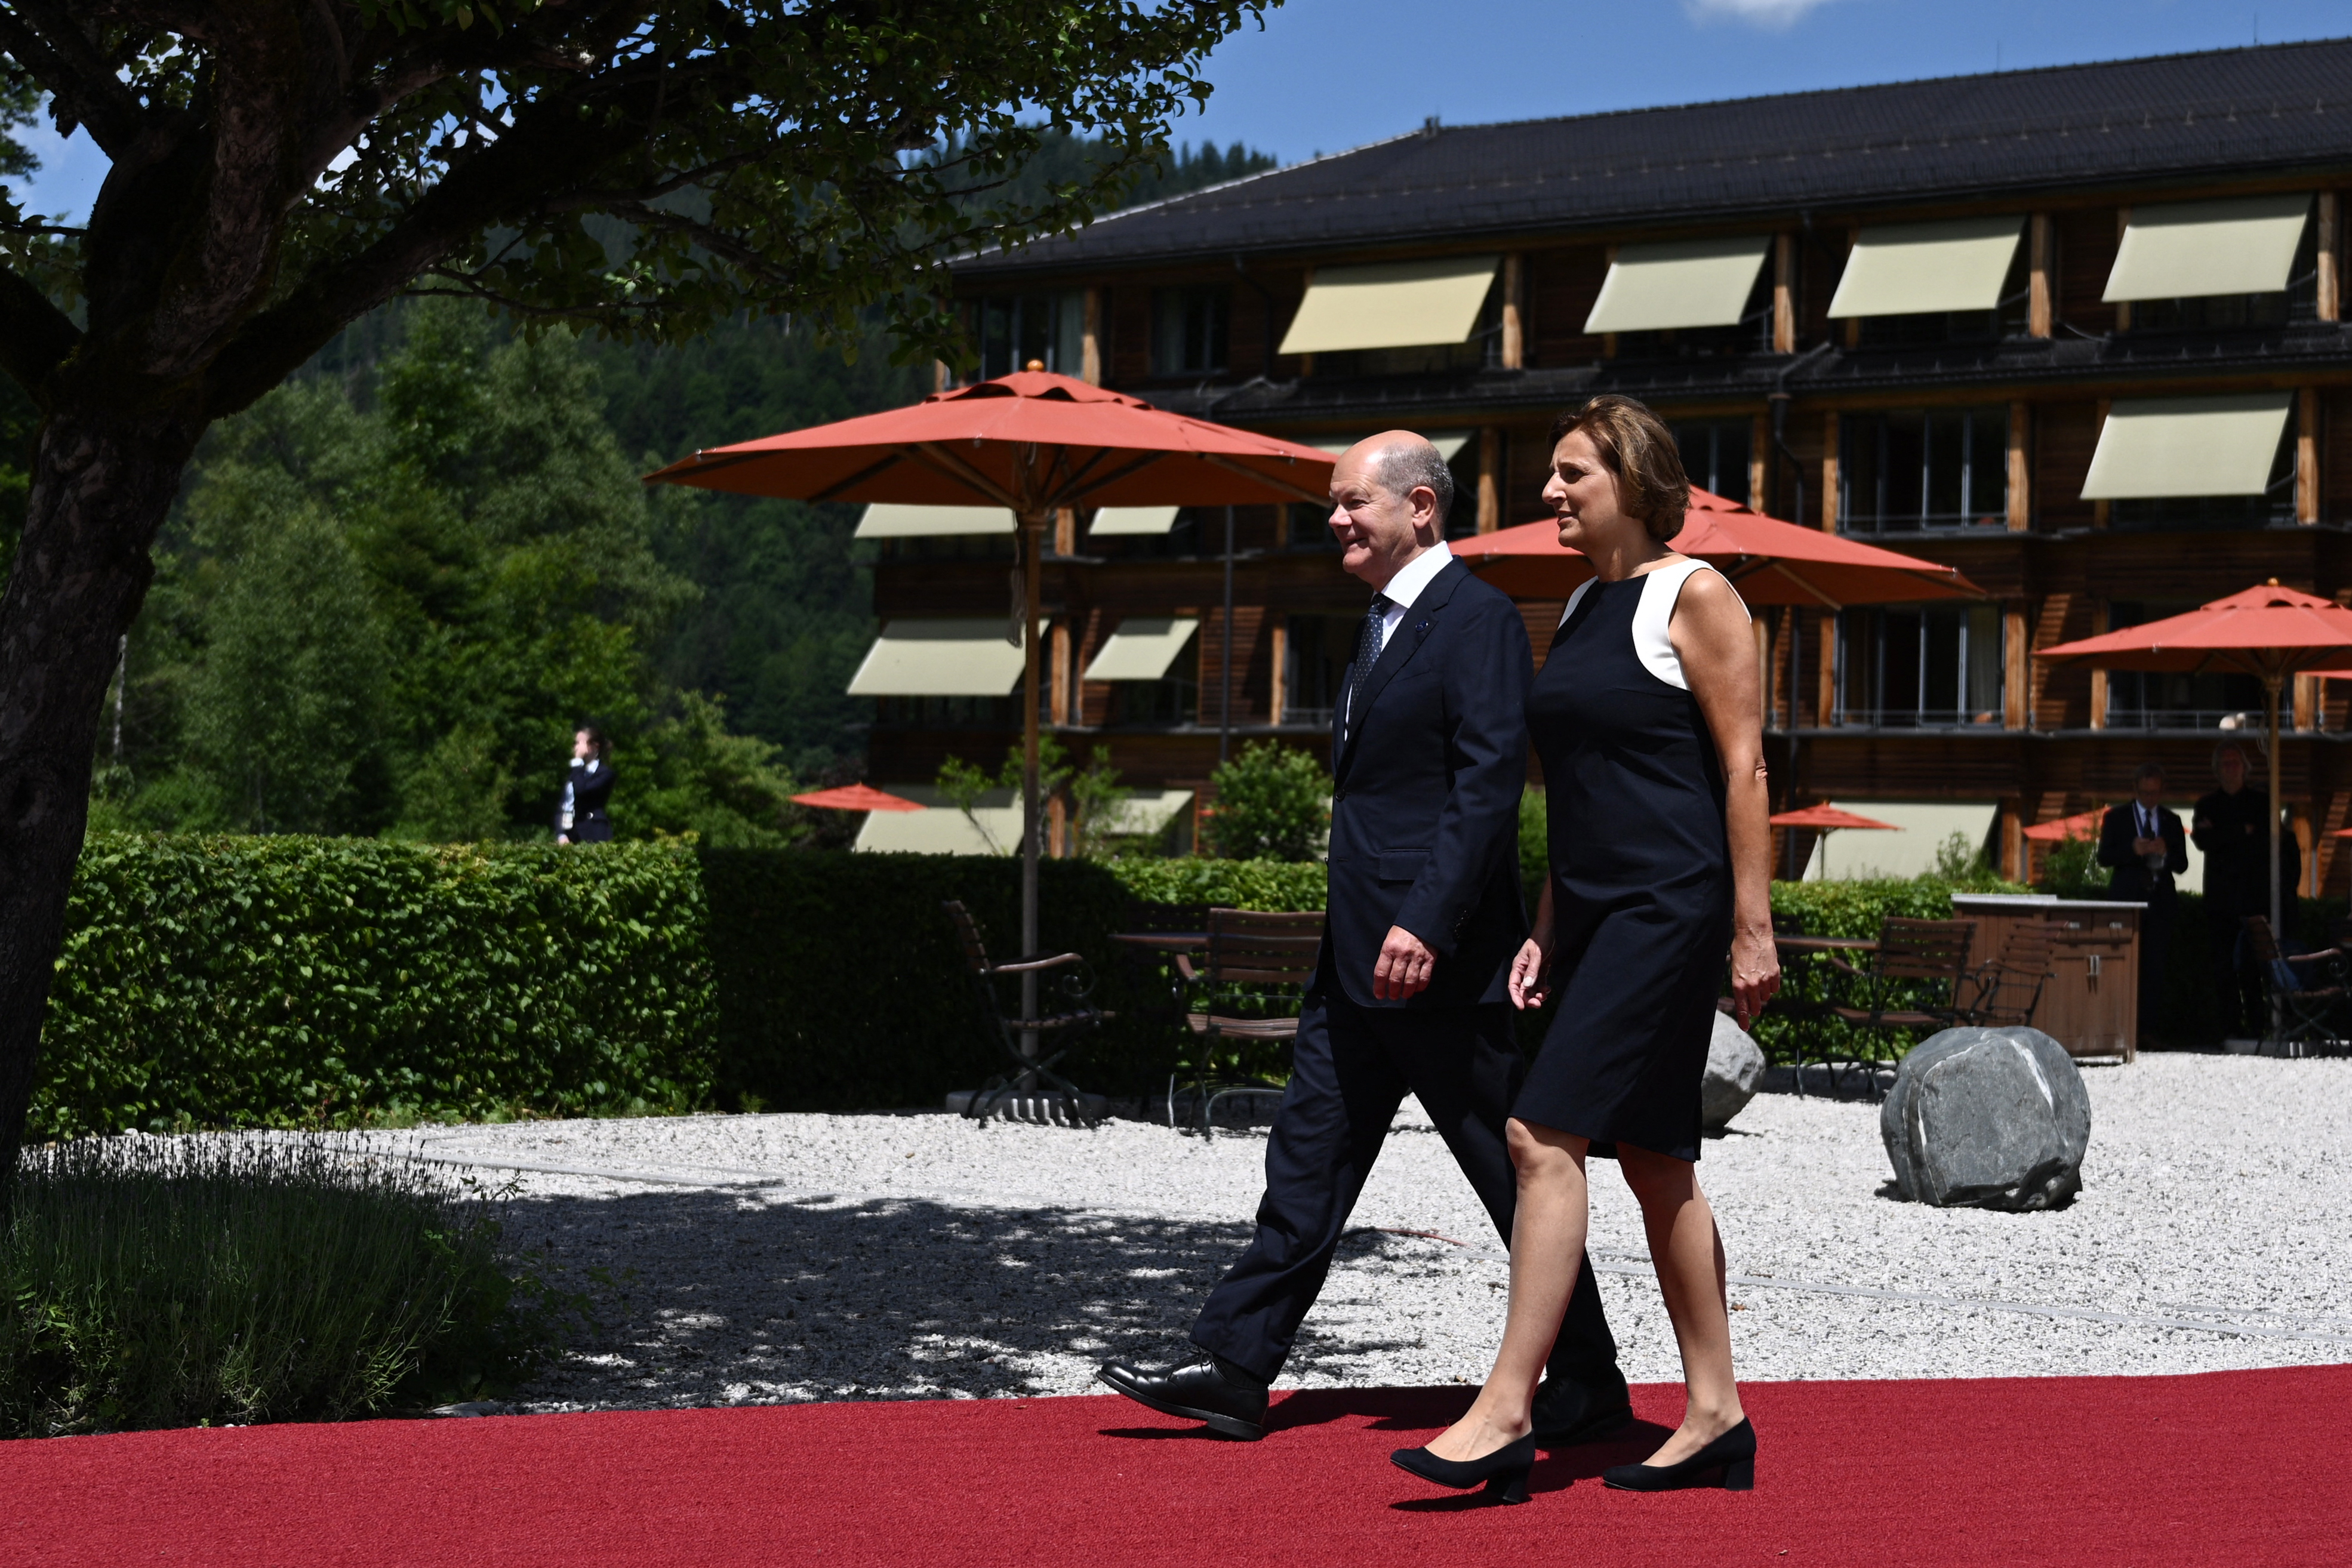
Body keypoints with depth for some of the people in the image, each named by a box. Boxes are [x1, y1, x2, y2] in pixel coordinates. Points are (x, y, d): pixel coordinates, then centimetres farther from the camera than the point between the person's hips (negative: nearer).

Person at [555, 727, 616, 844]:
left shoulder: (604, 773, -1)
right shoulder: (572, 774, 20)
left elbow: (581, 790, -18)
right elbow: (561, 807, 16)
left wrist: (578, 762, -7)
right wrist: (561, 834, 0)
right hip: (570, 836, 6)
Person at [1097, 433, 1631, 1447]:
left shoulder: (1479, 621, -12)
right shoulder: (1383, 624, 18)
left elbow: (1489, 786, -21)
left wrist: (1426, 923, -27)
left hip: (1440, 960, -9)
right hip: (1358, 962, 10)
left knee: (1516, 1177, 0)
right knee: (1308, 1162, 8)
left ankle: (1589, 1386, 11)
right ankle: (1235, 1370, 11)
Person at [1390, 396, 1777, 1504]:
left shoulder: (1693, 597, -8)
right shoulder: (1581, 607, 16)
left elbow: (1744, 767, -11)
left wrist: (1752, 928, -15)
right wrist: (1547, 929, 17)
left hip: (1672, 906, -9)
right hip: (1598, 913, 9)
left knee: (1545, 1134, -15)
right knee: (1654, 1161, 10)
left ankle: (1505, 1411, -14)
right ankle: (1716, 1416, 17)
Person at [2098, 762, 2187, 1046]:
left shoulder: (2171, 822, 15)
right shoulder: (2116, 817, 8)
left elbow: (2182, 865, 10)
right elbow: (2104, 856, -1)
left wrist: (2165, 853, -12)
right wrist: (2133, 850, -18)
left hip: (2160, 902, 2)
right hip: (2127, 899, -2)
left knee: (2154, 968, -2)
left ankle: (2147, 1030, -1)